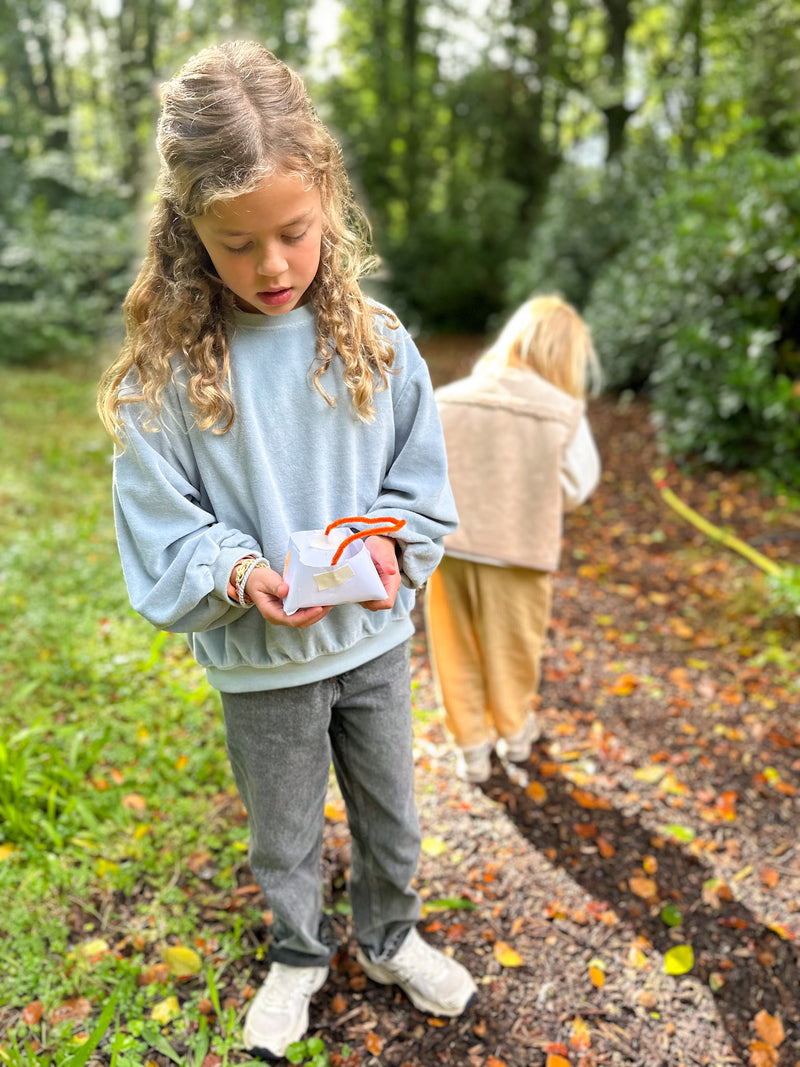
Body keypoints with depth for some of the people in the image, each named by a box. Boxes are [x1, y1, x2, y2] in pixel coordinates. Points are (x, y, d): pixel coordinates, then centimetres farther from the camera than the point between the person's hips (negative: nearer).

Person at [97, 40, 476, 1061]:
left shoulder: (374, 342, -10)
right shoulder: (163, 373, -15)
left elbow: (419, 480, -2)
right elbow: (161, 528, -10)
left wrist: (390, 544, -20)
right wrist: (239, 575, -27)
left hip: (374, 639, 2)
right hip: (260, 664, -1)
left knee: (391, 817, 23)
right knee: (284, 836, 21)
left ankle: (390, 939, 53)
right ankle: (299, 957, 52)